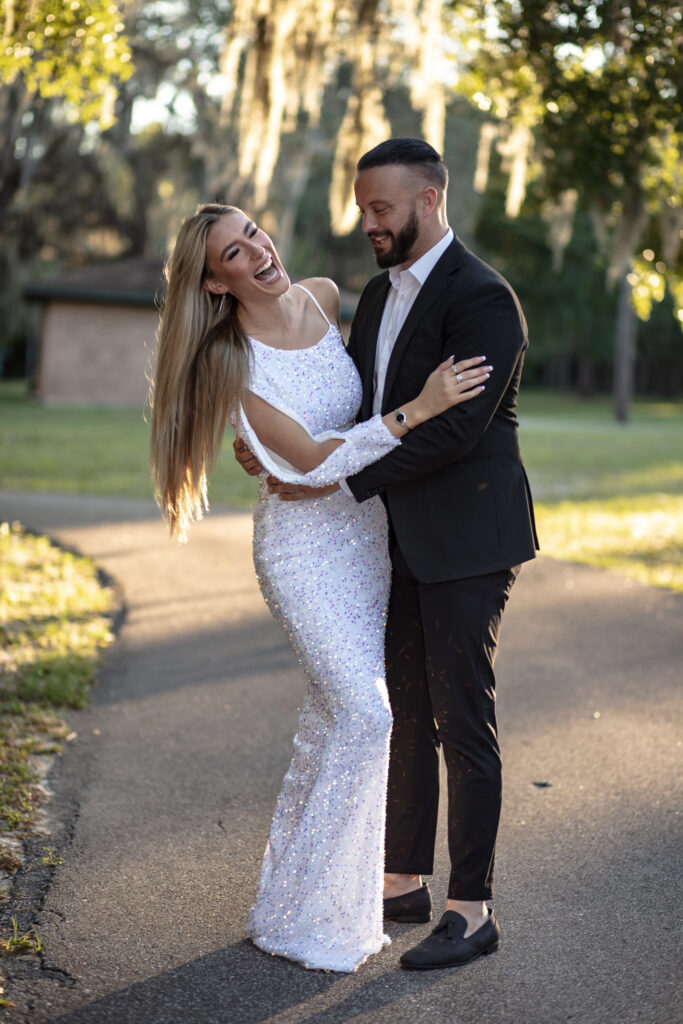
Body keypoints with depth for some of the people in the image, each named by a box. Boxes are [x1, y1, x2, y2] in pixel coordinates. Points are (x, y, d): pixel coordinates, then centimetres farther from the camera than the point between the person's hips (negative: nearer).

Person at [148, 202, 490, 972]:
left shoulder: (325, 297, -1)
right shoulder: (234, 364, -18)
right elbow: (314, 461, -24)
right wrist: (417, 410, -29)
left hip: (367, 530, 6)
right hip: (302, 542, -6)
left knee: (335, 718, 10)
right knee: (365, 713, -14)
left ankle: (339, 894, 24)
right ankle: (301, 916, 0)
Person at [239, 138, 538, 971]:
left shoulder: (482, 299, -16)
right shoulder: (379, 295, 13)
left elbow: (452, 429, -23)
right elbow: (348, 402, 16)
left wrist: (336, 480, -22)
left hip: (467, 541, -9)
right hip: (401, 542, 9)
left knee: (463, 722, -2)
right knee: (404, 714, 14)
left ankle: (471, 911, 9)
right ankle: (404, 884, 27)